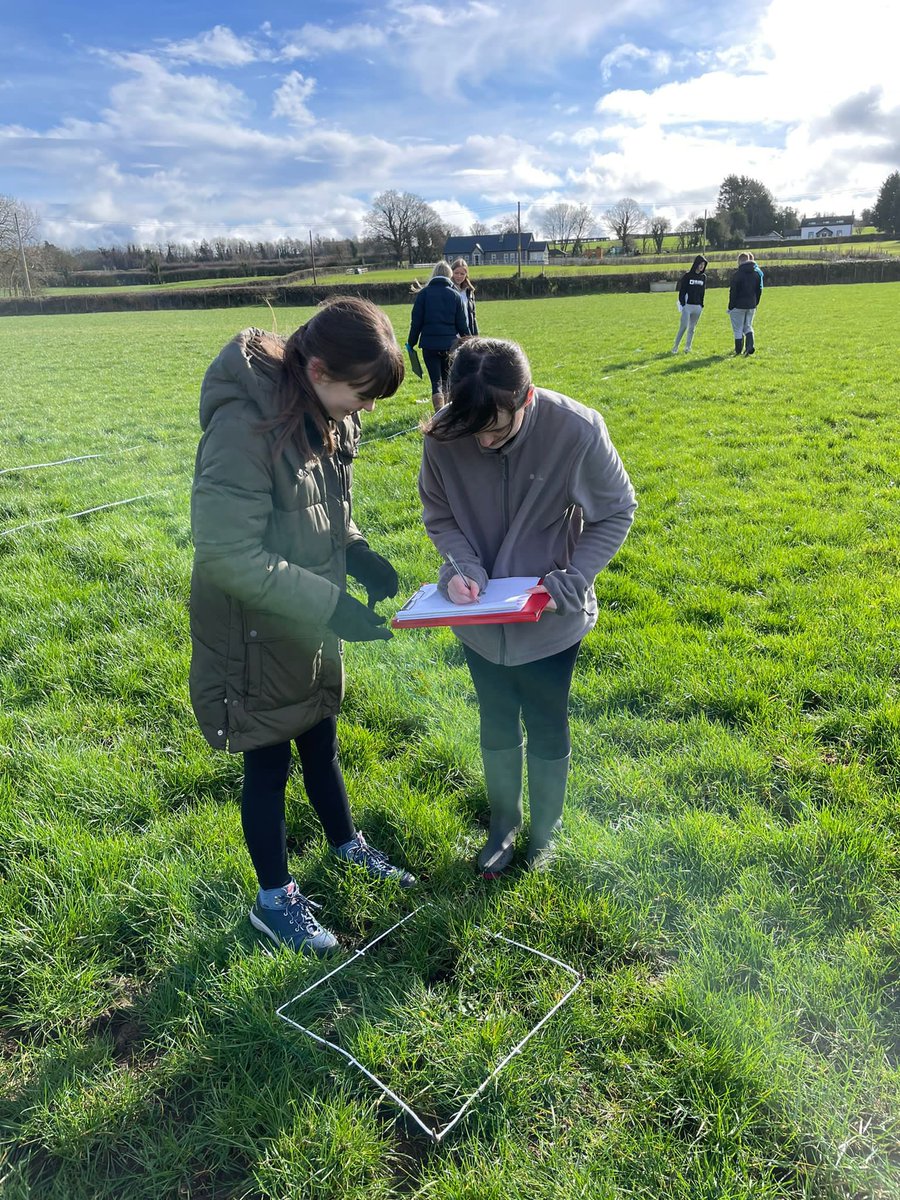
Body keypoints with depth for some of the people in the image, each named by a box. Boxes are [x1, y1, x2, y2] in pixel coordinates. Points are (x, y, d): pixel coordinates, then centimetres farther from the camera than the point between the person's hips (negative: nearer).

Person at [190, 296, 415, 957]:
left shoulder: (325, 414, -3)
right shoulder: (244, 425, -29)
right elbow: (227, 554, -28)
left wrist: (357, 552, -6)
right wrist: (329, 605, -28)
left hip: (312, 625, 7)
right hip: (256, 634, -7)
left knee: (320, 739, 25)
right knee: (268, 763, 11)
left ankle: (346, 842, 49)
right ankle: (275, 899, 34)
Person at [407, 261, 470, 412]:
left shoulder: (424, 293, 0)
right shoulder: (456, 295, 3)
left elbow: (416, 321, -1)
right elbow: (463, 324, 4)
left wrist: (411, 342, 7)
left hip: (429, 344, -1)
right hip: (450, 344, 1)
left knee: (436, 381, 0)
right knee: (447, 380, 17)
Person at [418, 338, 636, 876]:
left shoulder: (577, 430, -25)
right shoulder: (444, 436, -19)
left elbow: (616, 513, -10)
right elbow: (440, 516, -2)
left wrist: (570, 582, -22)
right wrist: (462, 567, -21)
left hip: (551, 622, -2)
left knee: (547, 728, 17)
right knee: (497, 724, 21)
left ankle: (546, 830, 43)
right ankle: (504, 820, 47)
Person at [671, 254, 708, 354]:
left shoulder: (703, 277, 11)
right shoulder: (687, 275, -3)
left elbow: (702, 292, 16)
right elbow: (682, 290, -4)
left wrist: (701, 305, 11)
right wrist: (682, 303, -11)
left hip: (698, 307, 5)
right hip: (688, 305, -5)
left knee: (692, 328, 6)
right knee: (683, 327, -9)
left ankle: (688, 347, 12)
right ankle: (675, 347, -2)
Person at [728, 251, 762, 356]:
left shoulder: (737, 274, -13)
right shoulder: (756, 274, 7)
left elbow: (733, 292, -12)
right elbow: (759, 290, 12)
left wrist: (730, 307, -6)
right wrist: (756, 304, 20)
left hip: (739, 306, -6)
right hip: (751, 306, 6)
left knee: (738, 329, 3)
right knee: (748, 327, 16)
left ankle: (738, 350, 6)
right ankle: (751, 346, -3)